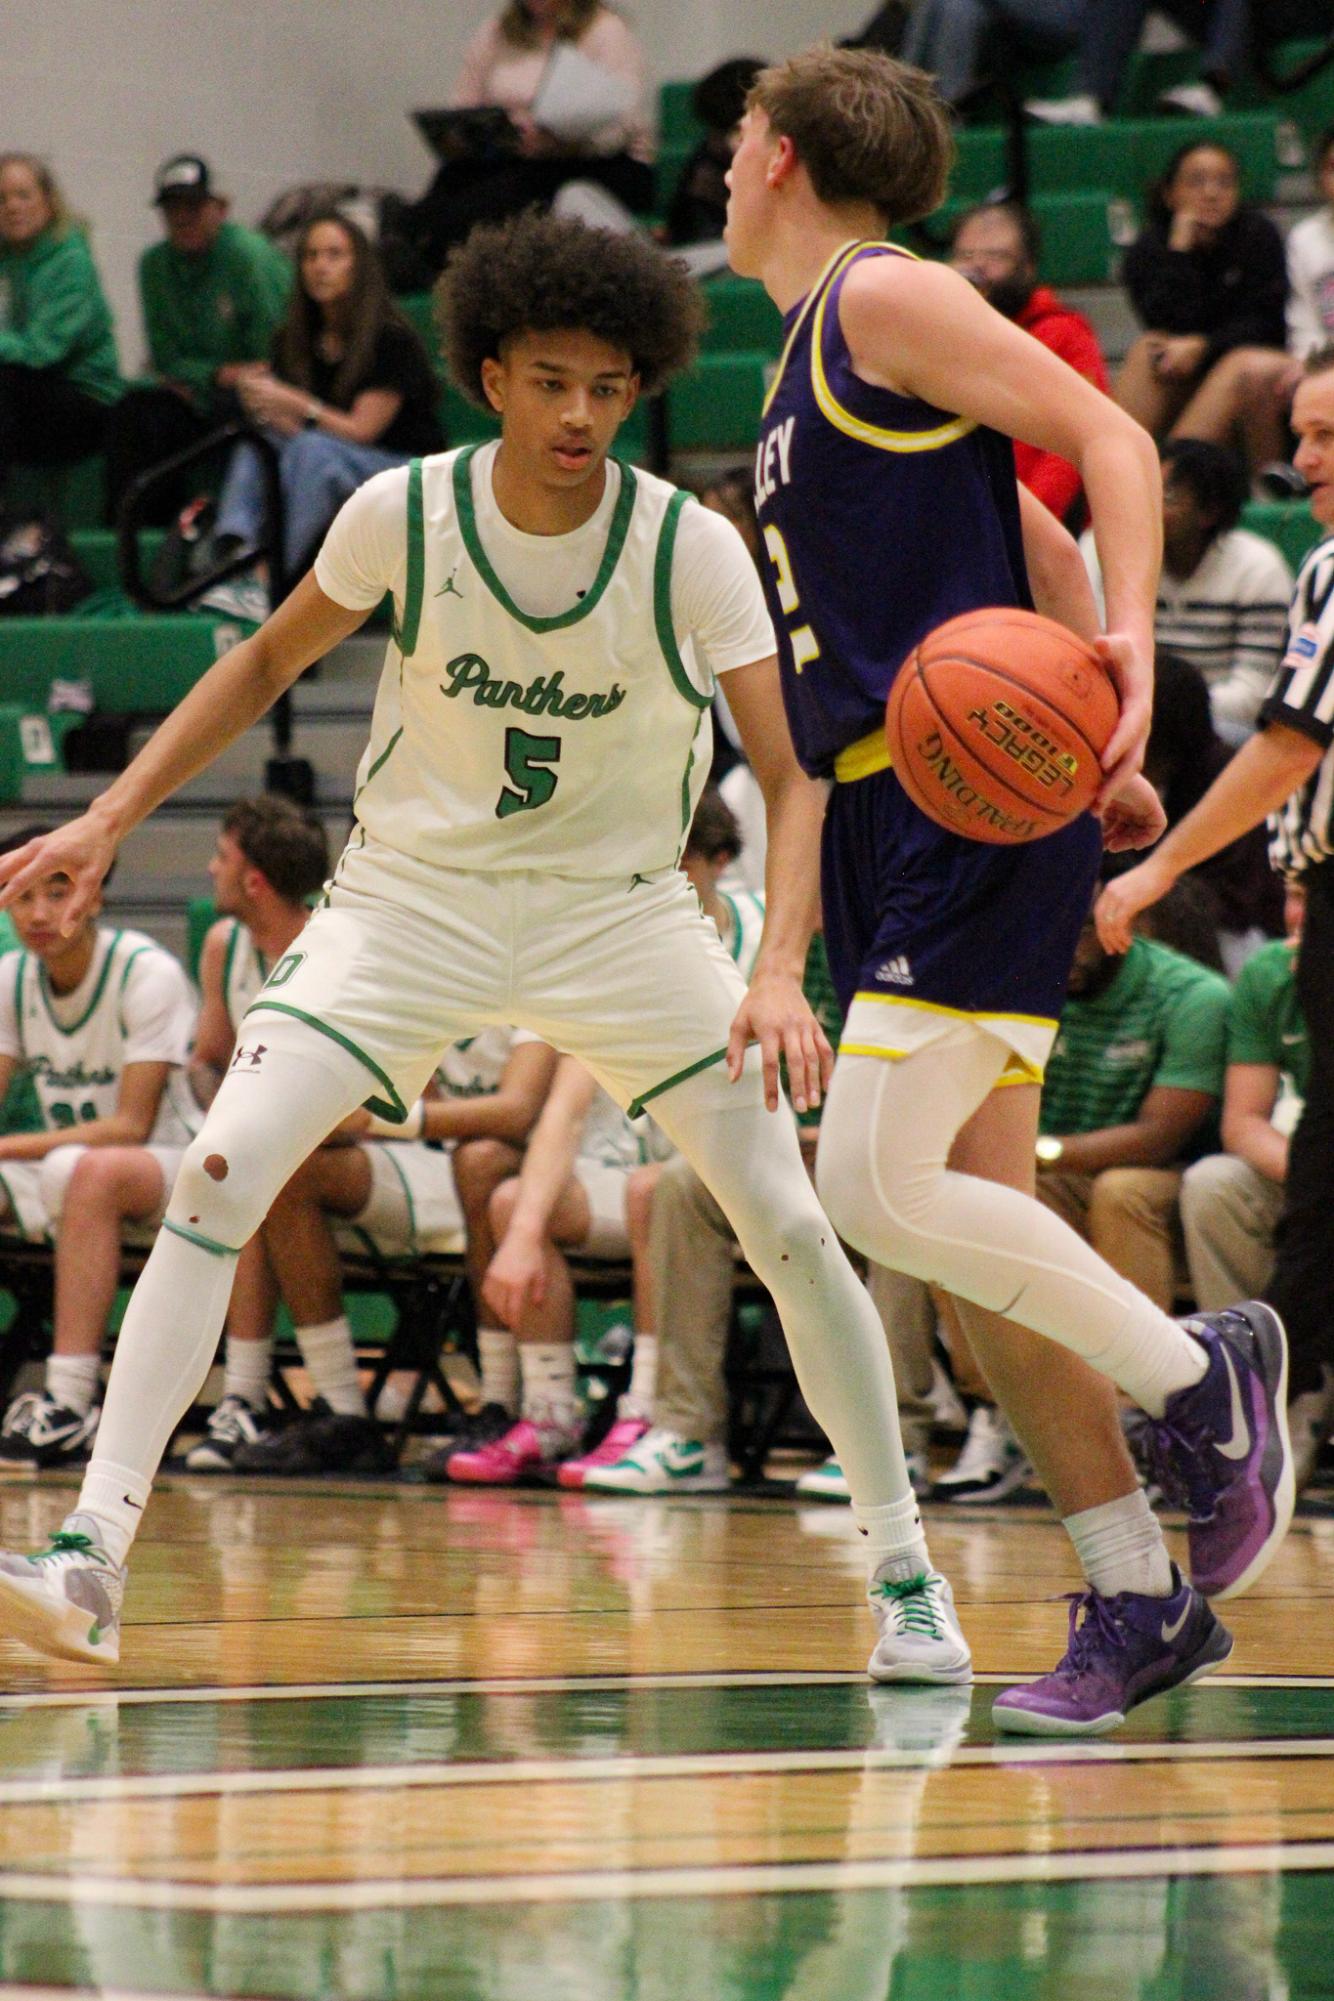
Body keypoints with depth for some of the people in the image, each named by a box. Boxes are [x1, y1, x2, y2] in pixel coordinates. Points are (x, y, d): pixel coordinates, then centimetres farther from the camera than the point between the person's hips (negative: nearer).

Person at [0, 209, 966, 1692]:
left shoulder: (693, 550, -16)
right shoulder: (401, 515, -12)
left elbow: (796, 775, -18)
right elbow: (271, 658, 6)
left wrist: (778, 973, -34)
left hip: (616, 907, 0)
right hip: (410, 892, 0)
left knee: (794, 1225, -10)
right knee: (216, 1176, -18)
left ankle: (905, 1573, 7)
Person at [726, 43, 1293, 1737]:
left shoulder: (885, 296, -5)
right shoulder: (815, 349, 23)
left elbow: (1108, 439, -14)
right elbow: (1024, 542, 27)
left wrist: (1125, 649, -27)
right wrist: (1096, 760, 21)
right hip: (888, 827, 10)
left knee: (877, 1186, -18)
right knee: (970, 1223, 4)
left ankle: (1195, 1378, -3)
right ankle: (1138, 1598, 6)